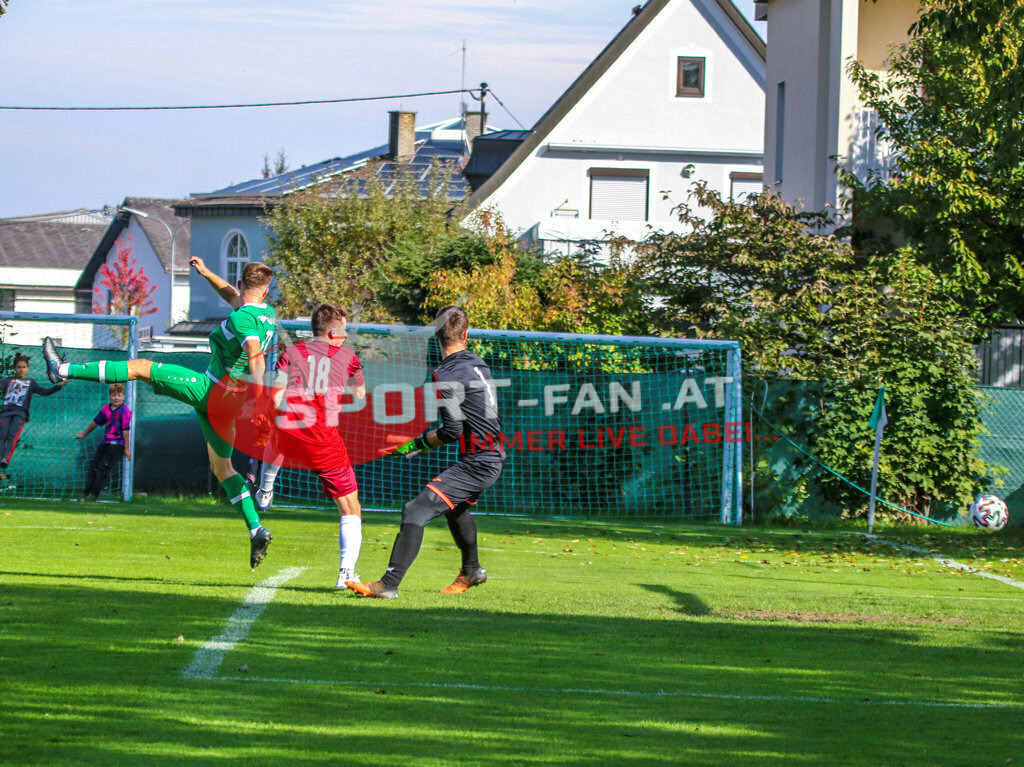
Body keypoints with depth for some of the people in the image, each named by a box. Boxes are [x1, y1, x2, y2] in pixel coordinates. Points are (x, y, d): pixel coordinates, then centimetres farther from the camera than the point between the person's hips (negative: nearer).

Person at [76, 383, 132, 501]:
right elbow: (96, 422, 23)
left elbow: (125, 430, -13)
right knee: (93, 466, 4)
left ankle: (94, 495, -10)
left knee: (103, 467, -15)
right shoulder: (106, 408, 8)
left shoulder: (125, 410, -11)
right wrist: (84, 434, 34)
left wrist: (127, 448, -13)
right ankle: (87, 494, 9)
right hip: (105, 443, 7)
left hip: (117, 444, -7)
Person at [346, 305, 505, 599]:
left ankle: (389, 585, -26)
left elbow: (452, 431, -21)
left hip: (476, 463, -10)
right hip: (494, 456, 10)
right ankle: (471, 571, 56)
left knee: (416, 511, -18)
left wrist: (416, 444, -8)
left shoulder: (447, 375, -17)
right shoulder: (478, 364, 9)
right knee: (455, 505, 37)